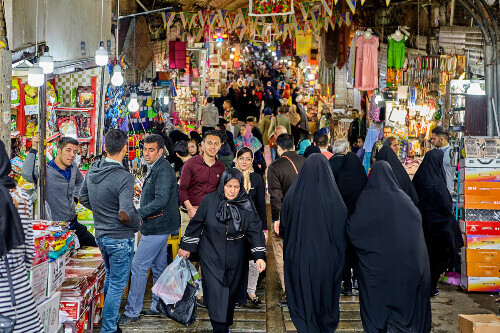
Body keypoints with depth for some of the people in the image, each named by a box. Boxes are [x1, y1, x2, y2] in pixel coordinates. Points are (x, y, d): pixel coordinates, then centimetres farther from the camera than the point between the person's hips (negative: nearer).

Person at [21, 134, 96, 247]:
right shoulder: (45, 171, -18)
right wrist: (34, 149, -36)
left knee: (93, 246, 15)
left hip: (73, 224, 7)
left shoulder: (73, 167, 4)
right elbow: (27, 174, -40)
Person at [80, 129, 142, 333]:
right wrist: (138, 223, -11)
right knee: (117, 284, 6)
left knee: (110, 277, 26)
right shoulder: (124, 178, -25)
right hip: (120, 239, -8)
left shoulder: (92, 171, -1)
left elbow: (83, 197, 15)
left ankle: (109, 317, 41)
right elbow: (125, 215, -31)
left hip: (100, 235, 8)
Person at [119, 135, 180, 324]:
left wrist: (137, 213, -22)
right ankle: (159, 306, 26)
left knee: (138, 266, -8)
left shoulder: (163, 170, -17)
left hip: (157, 227, -10)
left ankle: (132, 312, -2)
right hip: (158, 226, 10)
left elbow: (161, 201, -25)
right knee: (158, 266, 16)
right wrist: (144, 214, 11)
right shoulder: (154, 168, 15)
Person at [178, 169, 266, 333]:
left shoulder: (247, 206, -7)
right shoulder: (210, 200, -7)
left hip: (235, 260, 1)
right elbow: (196, 224, 2)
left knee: (231, 292, 12)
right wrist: (186, 247, 6)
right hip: (212, 256, -1)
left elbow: (255, 230, -10)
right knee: (215, 292, -10)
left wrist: (259, 256, -20)